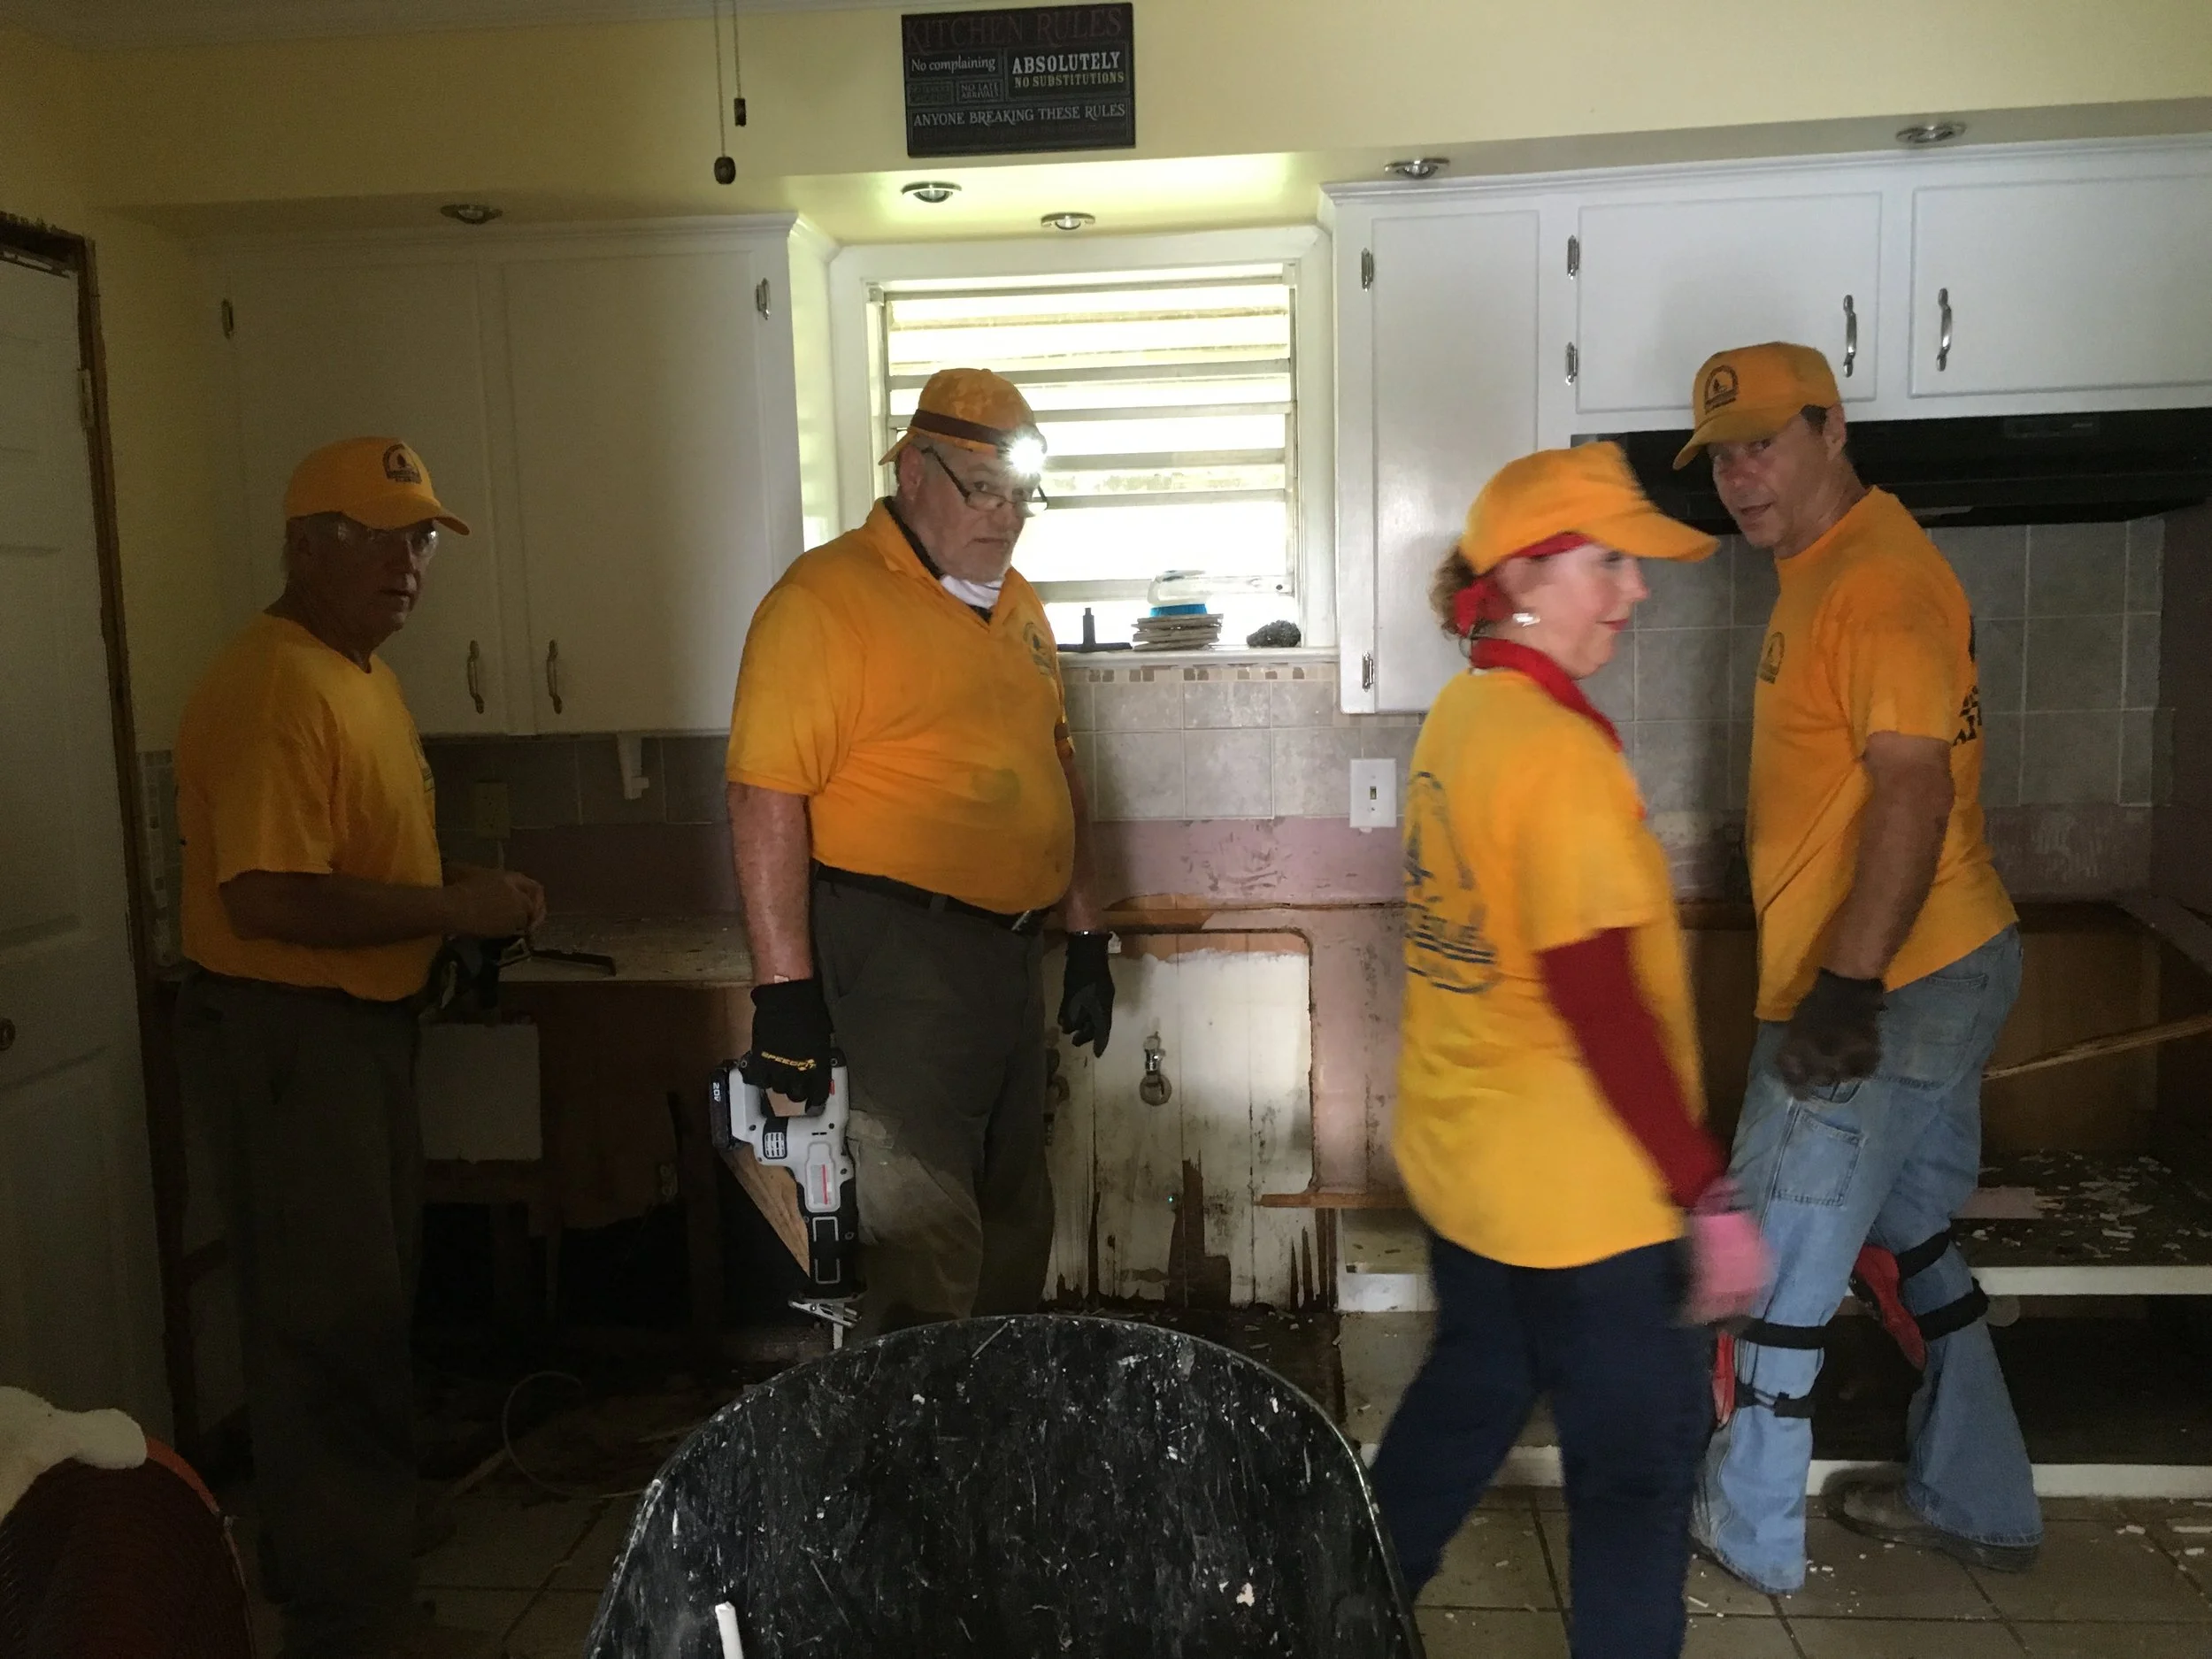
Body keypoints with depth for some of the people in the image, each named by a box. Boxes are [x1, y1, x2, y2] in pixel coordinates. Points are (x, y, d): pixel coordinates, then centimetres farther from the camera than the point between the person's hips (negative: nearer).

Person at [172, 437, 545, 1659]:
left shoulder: (360, 672, 12)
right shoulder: (271, 688, -21)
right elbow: (264, 898, -30)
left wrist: (456, 893, 7)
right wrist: (449, 908, -22)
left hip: (360, 1021, 10)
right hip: (284, 1031, -10)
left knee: (366, 1302, 21)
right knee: (329, 1318, 0)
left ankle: (359, 1530, 40)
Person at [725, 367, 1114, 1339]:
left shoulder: (1017, 606, 14)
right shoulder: (826, 598, -12)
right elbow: (766, 798, -17)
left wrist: (1085, 934, 17)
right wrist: (785, 989, -20)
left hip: (1012, 946, 8)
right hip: (901, 949, -8)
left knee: (1013, 1220, 18)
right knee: (925, 1238, -6)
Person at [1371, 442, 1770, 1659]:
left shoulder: (1459, 715, 5)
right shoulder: (1559, 750, -23)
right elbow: (1600, 1001, -25)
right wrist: (1708, 1197, -19)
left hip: (1457, 1155, 9)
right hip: (1578, 1189, -9)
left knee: (1472, 1386, 26)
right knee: (1641, 1446, 9)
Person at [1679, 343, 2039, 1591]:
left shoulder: (1880, 583, -19)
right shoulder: (1828, 567, 13)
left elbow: (1913, 791, -28)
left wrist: (1847, 987, -30)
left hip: (1888, 985, -10)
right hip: (1940, 970, 10)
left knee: (1778, 1258, 2)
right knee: (1907, 1235, 21)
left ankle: (1751, 1532, 19)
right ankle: (1973, 1501, 36)